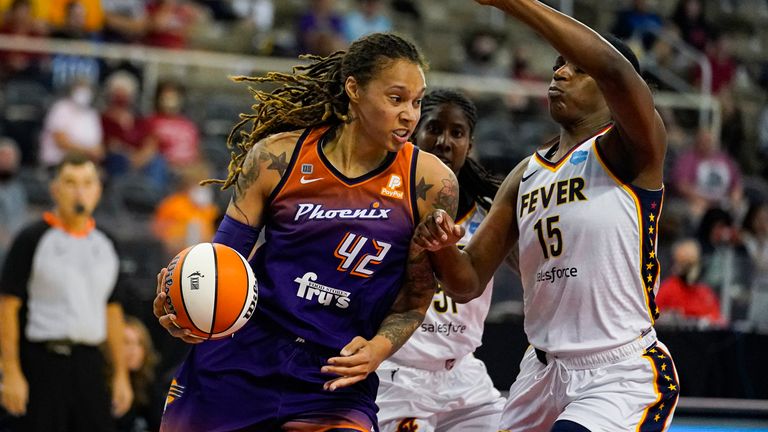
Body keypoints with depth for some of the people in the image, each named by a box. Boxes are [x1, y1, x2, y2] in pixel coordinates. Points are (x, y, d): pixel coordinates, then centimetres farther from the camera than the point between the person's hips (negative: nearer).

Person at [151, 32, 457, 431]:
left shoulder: (430, 183, -4)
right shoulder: (277, 157, -3)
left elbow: (416, 296, 4)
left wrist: (378, 348, -15)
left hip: (337, 380, -1)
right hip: (240, 359, 1)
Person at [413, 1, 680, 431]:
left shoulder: (632, 152, -7)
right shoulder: (525, 177, 13)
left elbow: (614, 68, -29)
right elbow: (468, 283, 13)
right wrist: (444, 249, -11)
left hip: (624, 378, -7)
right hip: (544, 373, 8)